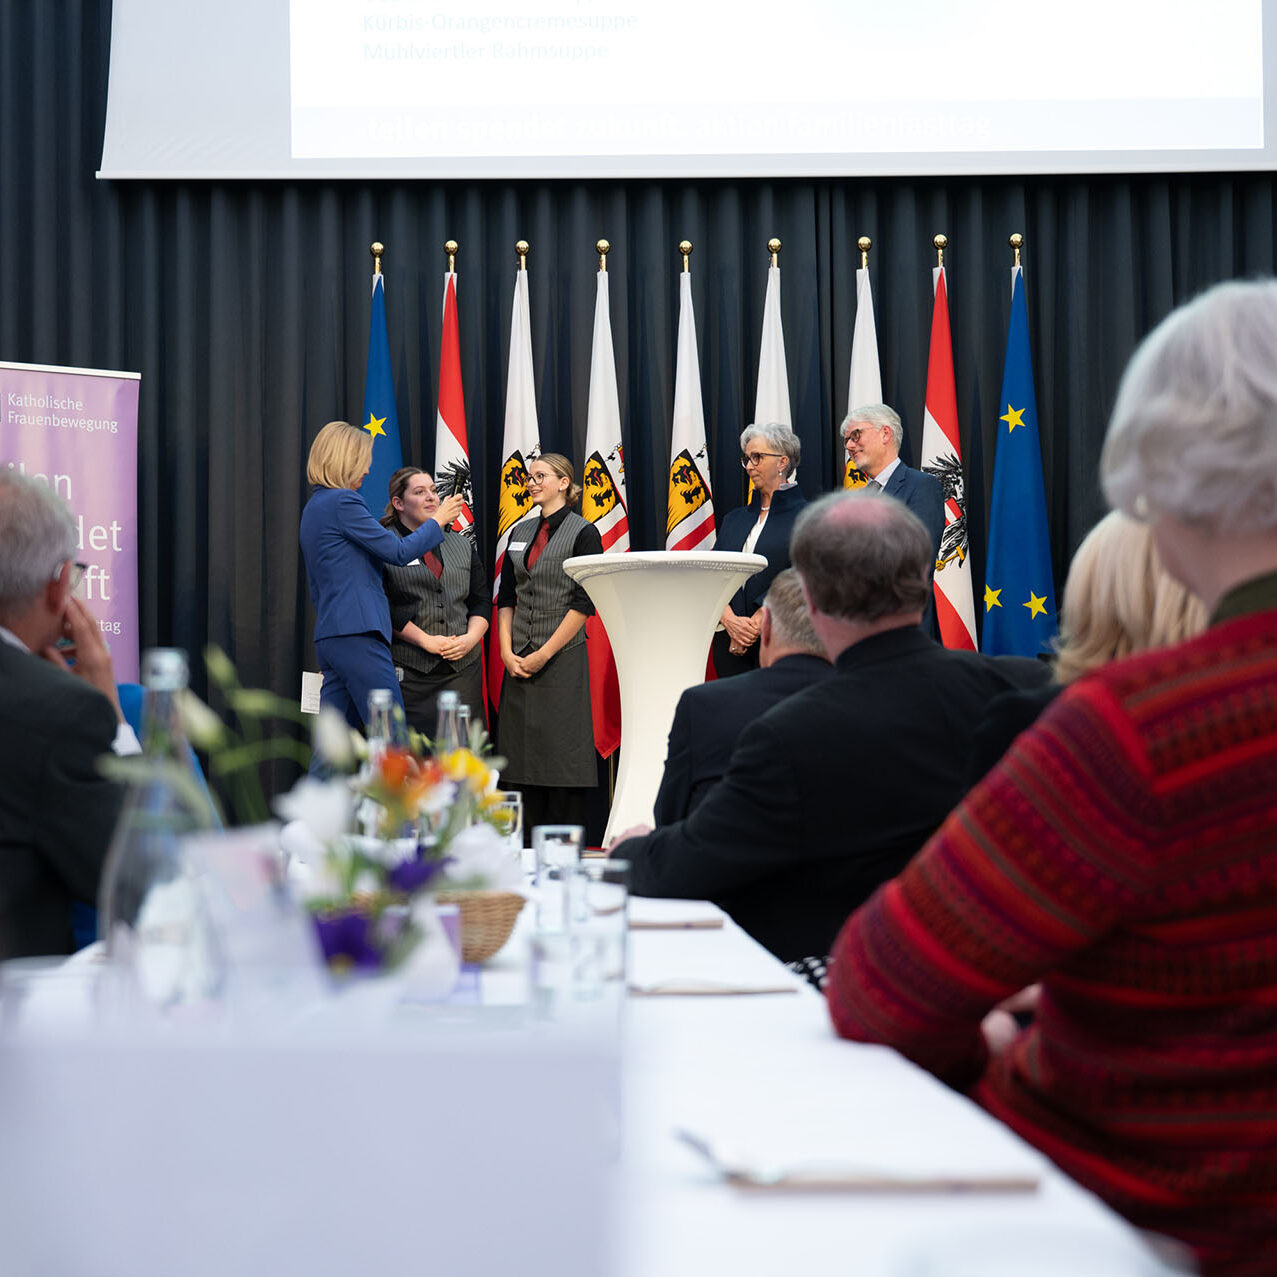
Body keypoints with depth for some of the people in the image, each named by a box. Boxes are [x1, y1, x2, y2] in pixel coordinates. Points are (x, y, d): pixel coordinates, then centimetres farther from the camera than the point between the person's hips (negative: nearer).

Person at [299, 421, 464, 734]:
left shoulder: (315, 506, 20)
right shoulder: (343, 501, -9)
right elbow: (399, 552, -8)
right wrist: (438, 521, 6)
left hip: (328, 637, 10)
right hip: (357, 633, -10)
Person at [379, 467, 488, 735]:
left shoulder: (462, 545, 18)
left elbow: (481, 601, 17)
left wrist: (470, 638, -2)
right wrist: (426, 641, -12)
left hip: (463, 666, 4)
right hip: (408, 669, -4)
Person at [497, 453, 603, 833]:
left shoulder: (583, 533, -3)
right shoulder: (520, 533, 14)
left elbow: (584, 603, -9)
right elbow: (506, 598, 14)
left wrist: (544, 654, -12)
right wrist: (507, 652, 0)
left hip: (563, 659, -6)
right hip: (519, 662, 6)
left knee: (562, 755, -5)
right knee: (523, 757, 5)